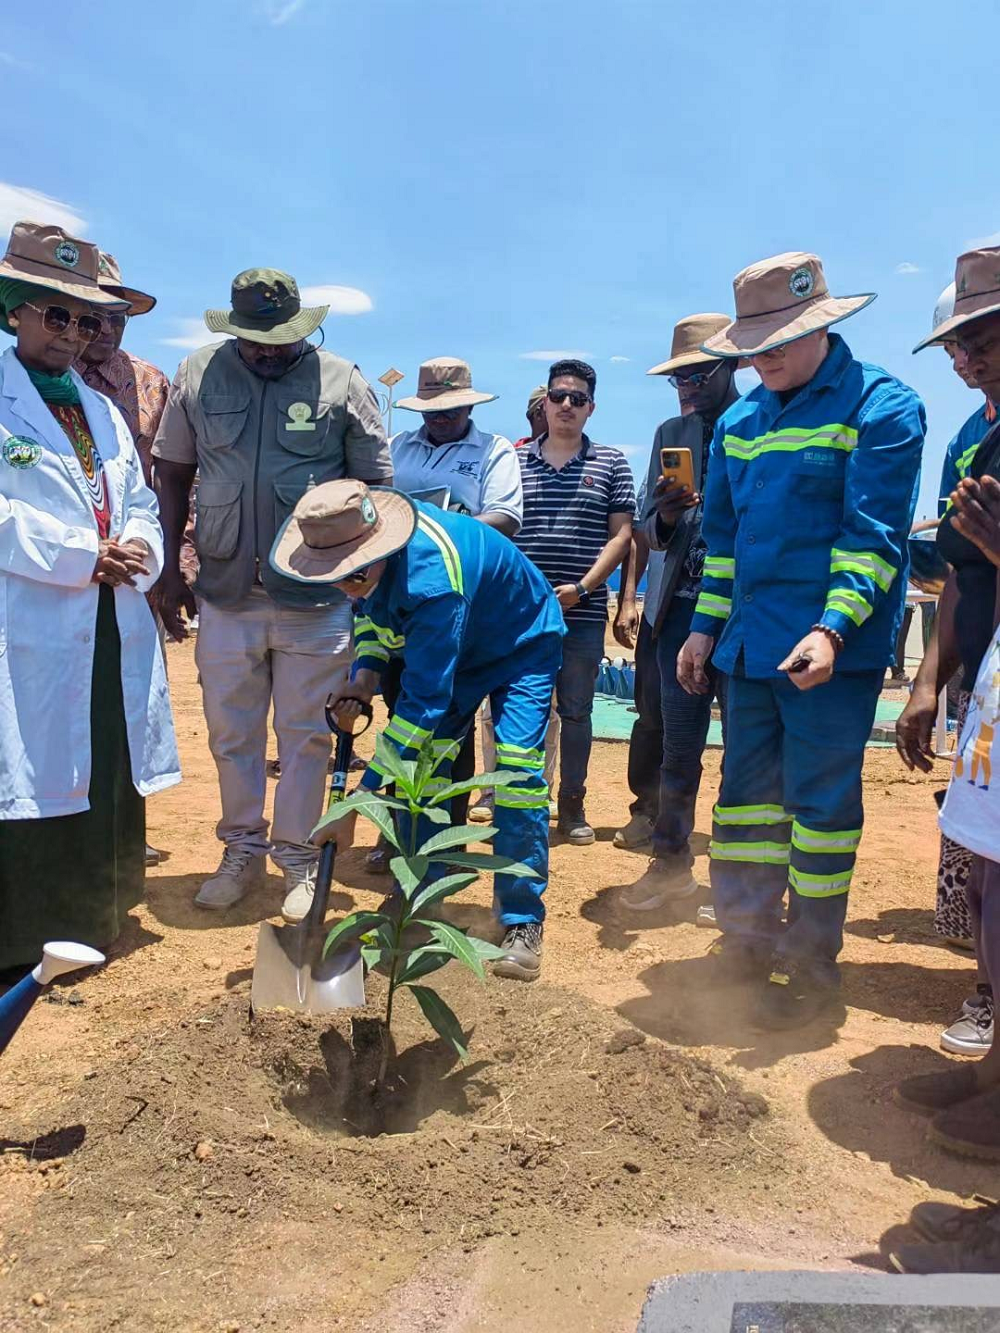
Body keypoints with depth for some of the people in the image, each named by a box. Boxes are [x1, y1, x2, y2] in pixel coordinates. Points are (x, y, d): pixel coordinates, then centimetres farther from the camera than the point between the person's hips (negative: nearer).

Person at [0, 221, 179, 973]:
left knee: (109, 778, 14)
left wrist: (135, 552, -6)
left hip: (115, 632, 7)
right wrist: (86, 556, -17)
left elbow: (141, 504, 15)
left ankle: (95, 917, 29)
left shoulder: (104, 410, 18)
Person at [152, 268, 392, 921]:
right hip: (224, 595, 3)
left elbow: (373, 486, 0)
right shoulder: (198, 376, 2)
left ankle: (298, 858, 24)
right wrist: (170, 570, 5)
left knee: (306, 735, 8)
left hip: (316, 600, -2)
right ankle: (242, 849, 32)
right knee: (231, 733, 14)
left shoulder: (342, 381, -4)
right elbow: (173, 475, 9)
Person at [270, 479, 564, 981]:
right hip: (448, 649, 7)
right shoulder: (363, 544, -19)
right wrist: (365, 672, -14)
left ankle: (523, 925, -9)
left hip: (522, 645, -7)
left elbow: (423, 702, -42)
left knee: (518, 766, -20)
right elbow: (370, 607, 6)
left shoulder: (431, 579, -44)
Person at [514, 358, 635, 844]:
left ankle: (572, 804, 19)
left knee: (575, 710, 7)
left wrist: (581, 588, -9)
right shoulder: (516, 460, 10)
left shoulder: (610, 463, 7)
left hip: (583, 611, 0)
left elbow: (621, 534, 2)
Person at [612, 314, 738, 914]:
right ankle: (671, 858, 22)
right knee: (677, 738, 6)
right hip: (682, 605, 3)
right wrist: (667, 513, -14)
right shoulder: (672, 434, 10)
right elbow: (650, 533, 7)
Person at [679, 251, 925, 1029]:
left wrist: (833, 628, -26)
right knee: (747, 789, 11)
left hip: (832, 650, -6)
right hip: (751, 643, 7)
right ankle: (748, 937, 25)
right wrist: (705, 627, 15)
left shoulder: (880, 406, -7)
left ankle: (812, 961, 15)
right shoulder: (739, 422, 13)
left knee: (819, 798, 0)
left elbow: (874, 534, -15)